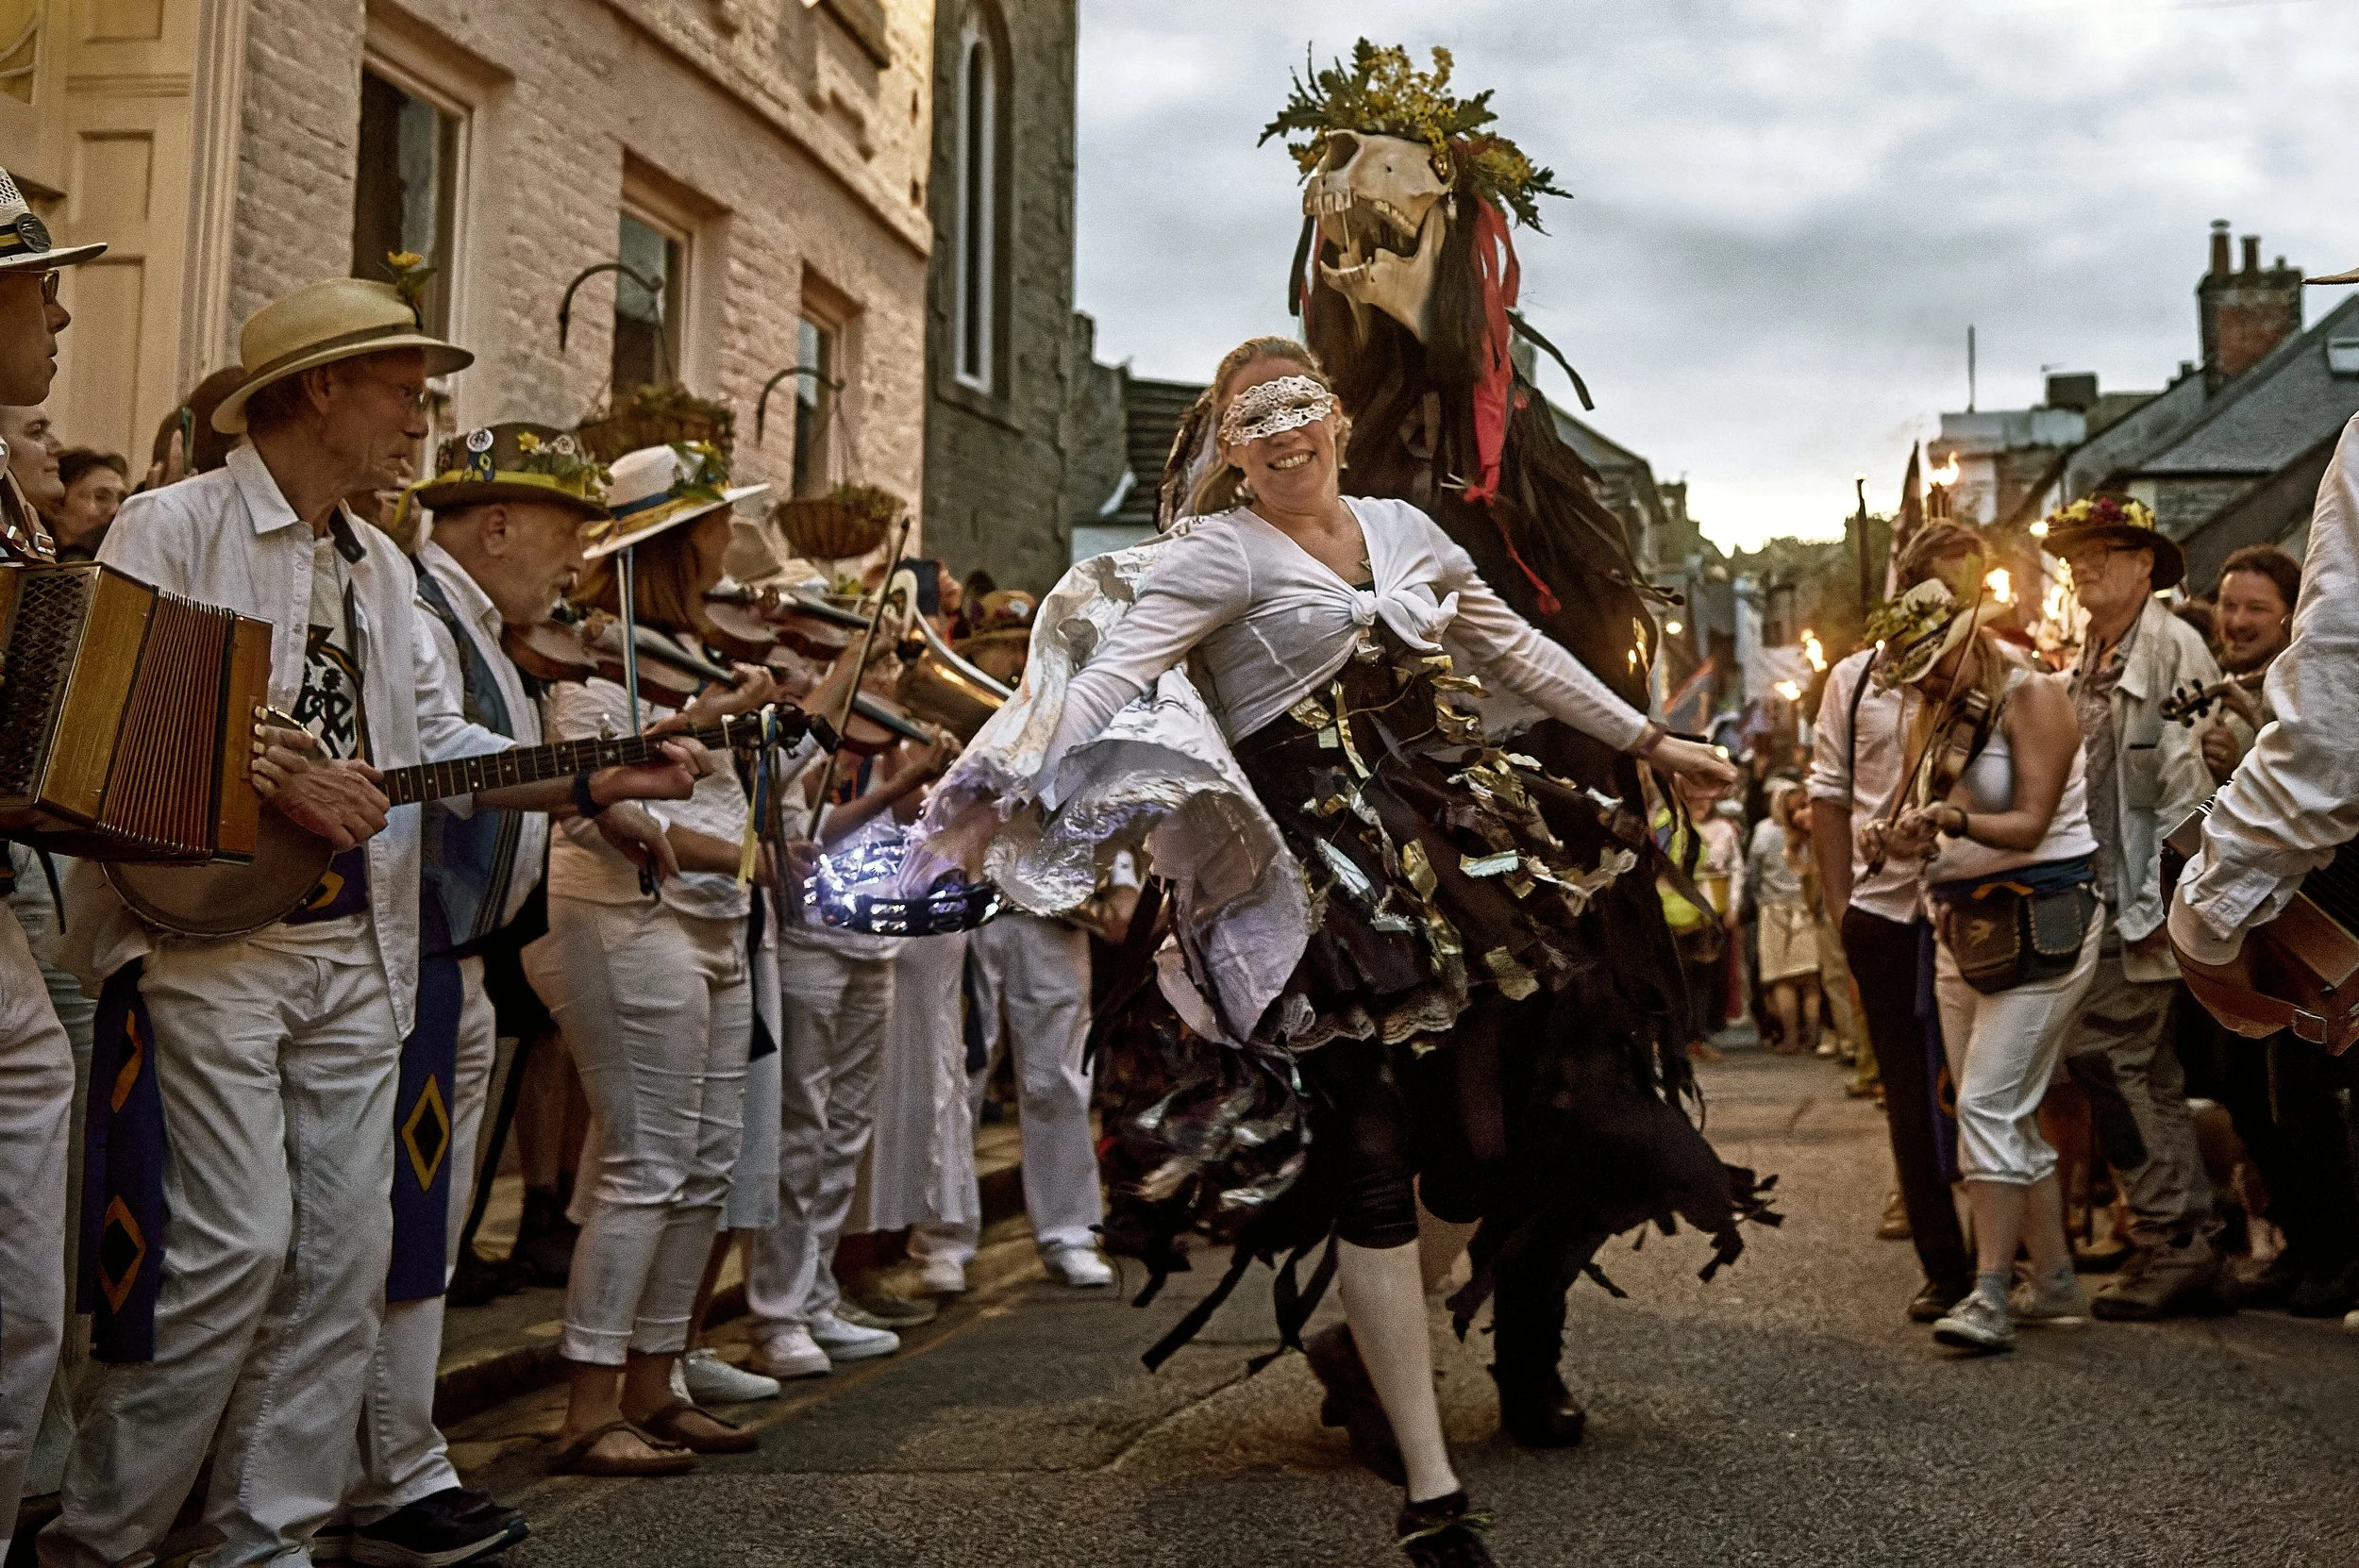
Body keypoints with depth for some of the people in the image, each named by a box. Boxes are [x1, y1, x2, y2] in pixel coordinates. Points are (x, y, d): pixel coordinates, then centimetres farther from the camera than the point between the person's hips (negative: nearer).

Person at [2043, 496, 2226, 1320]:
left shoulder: (2172, 647, -9)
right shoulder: (2090, 660, 16)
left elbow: (2191, 781, -15)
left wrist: (2161, 899, -18)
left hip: (2145, 900, -9)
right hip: (2101, 898, 9)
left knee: (2100, 1050, -12)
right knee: (2148, 1075, 10)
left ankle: (2170, 1238, -2)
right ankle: (2191, 1247, 18)